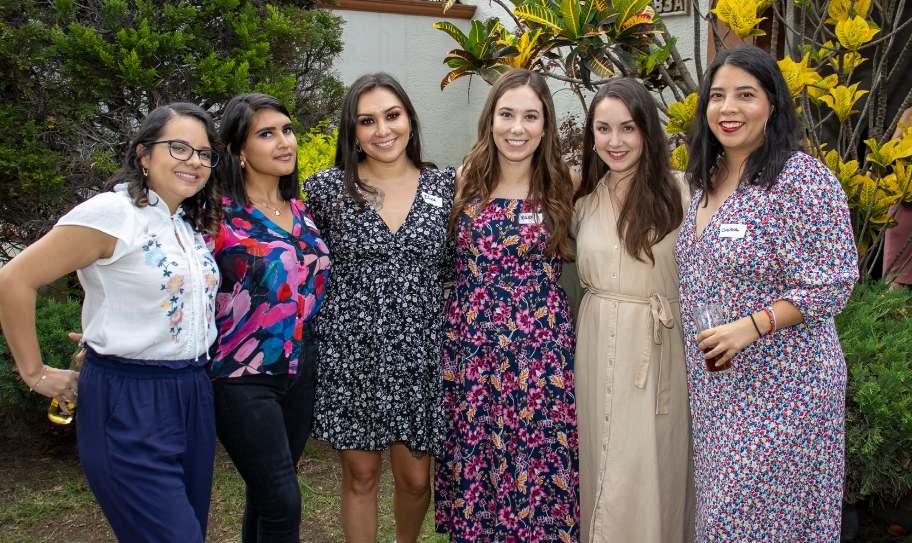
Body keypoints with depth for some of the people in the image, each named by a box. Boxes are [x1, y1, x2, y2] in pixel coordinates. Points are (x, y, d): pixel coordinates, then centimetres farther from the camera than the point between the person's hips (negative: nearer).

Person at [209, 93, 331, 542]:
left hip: (300, 373, 6)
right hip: (242, 378, -6)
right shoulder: (218, 214, -12)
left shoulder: (299, 210, 9)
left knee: (265, 495, 16)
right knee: (283, 503, -6)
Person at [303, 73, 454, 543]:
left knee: (415, 478, 11)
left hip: (418, 353, 2)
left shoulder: (444, 185, 2)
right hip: (350, 351, -1)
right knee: (360, 475, 10)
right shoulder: (327, 188, -3)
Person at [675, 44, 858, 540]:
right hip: (714, 385, 7)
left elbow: (833, 285, -18)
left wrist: (750, 327, -24)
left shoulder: (803, 180, -15)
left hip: (780, 386, -7)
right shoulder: (707, 180, 8)